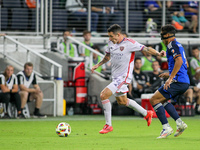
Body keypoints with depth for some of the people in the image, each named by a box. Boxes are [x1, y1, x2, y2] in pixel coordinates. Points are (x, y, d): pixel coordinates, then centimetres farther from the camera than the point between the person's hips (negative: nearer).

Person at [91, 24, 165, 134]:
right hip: (115, 76, 9)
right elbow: (108, 56, 21)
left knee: (103, 95, -18)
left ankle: (108, 125, -9)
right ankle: (146, 114, 39)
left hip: (123, 77, -9)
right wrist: (97, 65, 11)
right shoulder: (111, 43, 4)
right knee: (122, 101, 22)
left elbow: (145, 49, -16)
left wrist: (158, 54, -30)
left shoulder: (129, 43, -17)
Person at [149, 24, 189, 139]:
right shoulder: (178, 45, 22)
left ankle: (166, 128, -14)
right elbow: (185, 64, 28)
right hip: (185, 82, 10)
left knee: (154, 100, -7)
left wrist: (170, 78, -23)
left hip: (178, 81, -10)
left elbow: (179, 61, -22)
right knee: (163, 100, 24)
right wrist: (170, 74, 29)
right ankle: (180, 123, 12)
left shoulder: (172, 45, -8)